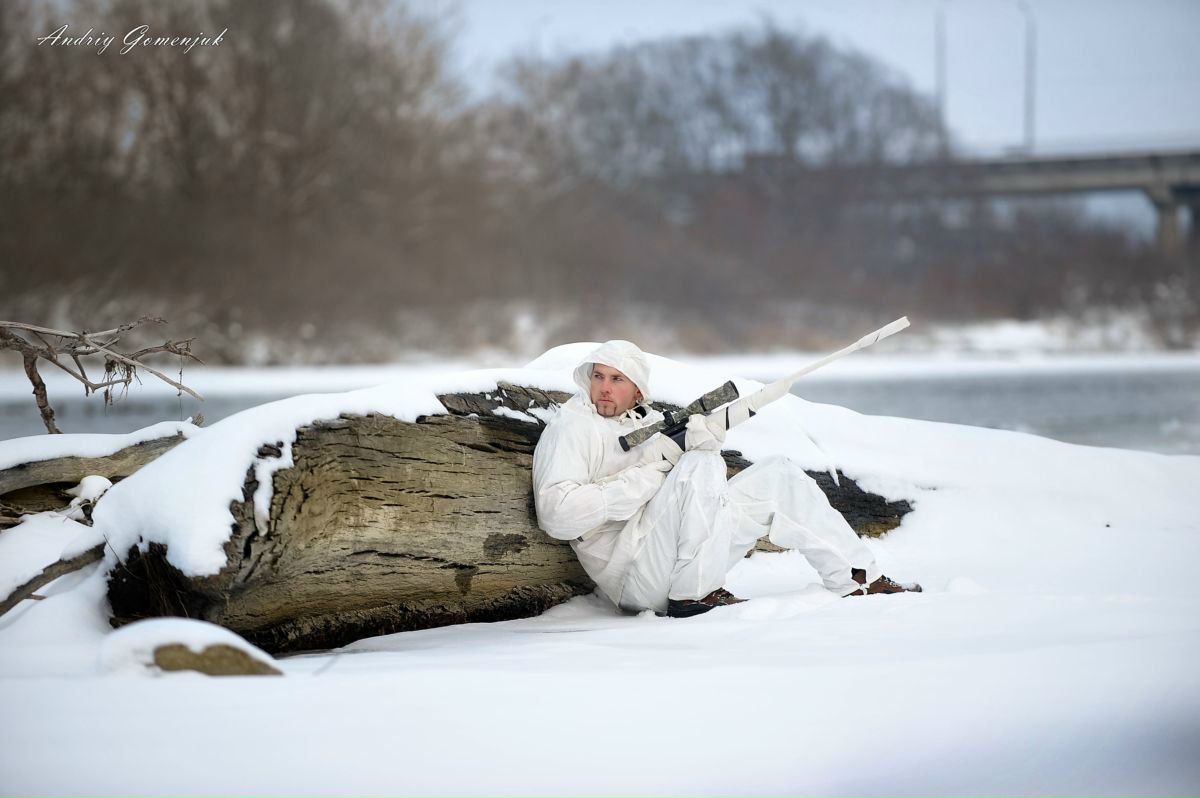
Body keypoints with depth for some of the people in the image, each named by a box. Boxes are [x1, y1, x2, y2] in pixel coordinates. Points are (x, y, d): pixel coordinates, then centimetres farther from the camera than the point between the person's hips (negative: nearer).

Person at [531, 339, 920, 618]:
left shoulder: (650, 421, 19)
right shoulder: (571, 428, -4)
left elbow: (711, 492, 15)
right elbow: (557, 515, -20)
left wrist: (705, 443, -8)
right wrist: (646, 475, -17)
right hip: (635, 576, -8)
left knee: (778, 476, 4)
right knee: (700, 467, -27)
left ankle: (858, 578, 6)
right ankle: (692, 596, -23)